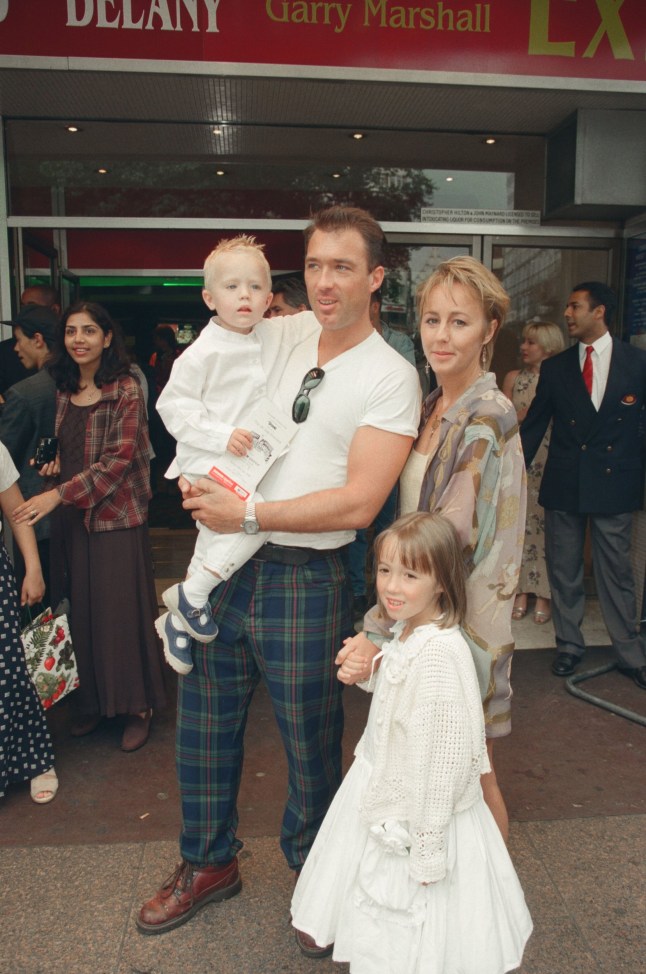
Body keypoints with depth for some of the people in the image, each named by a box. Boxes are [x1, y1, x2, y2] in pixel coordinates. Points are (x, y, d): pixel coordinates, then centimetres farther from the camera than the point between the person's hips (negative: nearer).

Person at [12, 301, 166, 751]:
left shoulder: (126, 390, -9)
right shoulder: (64, 390, 11)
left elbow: (119, 458, -16)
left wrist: (59, 494, -20)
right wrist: (57, 463, 1)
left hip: (118, 516, -6)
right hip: (75, 517, 6)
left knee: (123, 609, 0)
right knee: (82, 609, 10)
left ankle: (138, 706, 16)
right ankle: (93, 700, 26)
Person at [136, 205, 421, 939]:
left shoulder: (391, 377, -8)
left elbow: (358, 501, -17)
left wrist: (247, 515, -16)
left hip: (305, 580, -5)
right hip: (222, 563, 6)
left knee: (310, 741, 11)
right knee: (202, 727, 17)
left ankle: (312, 874, 39)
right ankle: (209, 864, 41)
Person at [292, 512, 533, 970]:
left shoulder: (440, 653, -30)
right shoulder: (405, 633, -2)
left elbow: (445, 759, -26)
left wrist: (427, 850, -21)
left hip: (419, 815, -8)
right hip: (386, 798, 9)